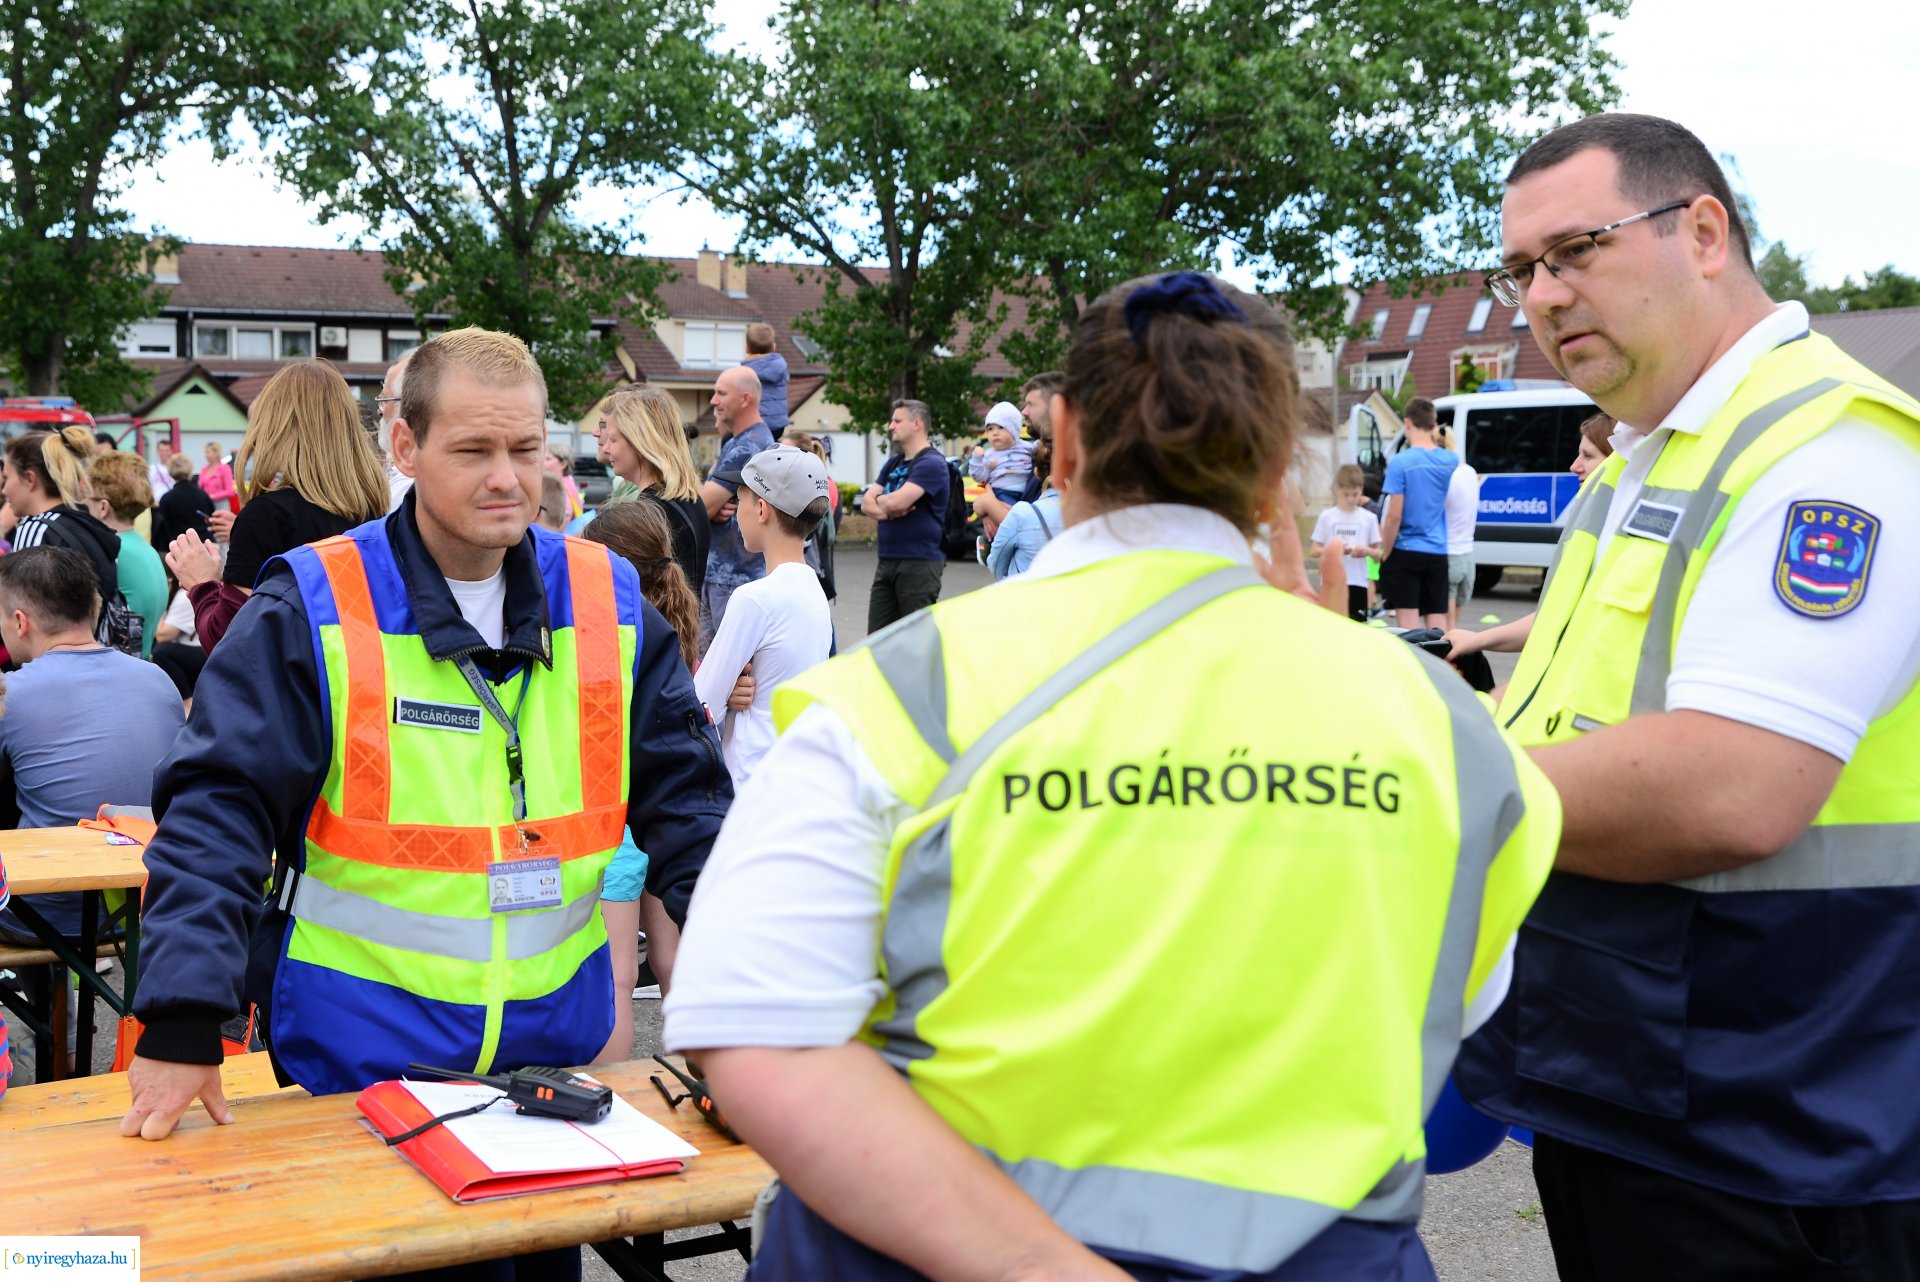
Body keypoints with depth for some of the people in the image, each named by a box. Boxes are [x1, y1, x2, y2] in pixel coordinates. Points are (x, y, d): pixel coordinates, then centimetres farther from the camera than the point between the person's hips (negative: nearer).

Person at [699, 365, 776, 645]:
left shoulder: (747, 448, -18)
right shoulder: (734, 442, 15)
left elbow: (700, 507, -19)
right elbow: (707, 504, 14)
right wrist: (715, 509, -8)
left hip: (734, 579, -10)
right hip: (715, 573, 10)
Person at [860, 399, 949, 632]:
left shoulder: (931, 463, -11)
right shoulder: (894, 463, 17)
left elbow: (896, 501, -21)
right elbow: (866, 504, 10)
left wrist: (879, 500, 1)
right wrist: (888, 511, -11)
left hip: (919, 562, -8)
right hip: (887, 561, 8)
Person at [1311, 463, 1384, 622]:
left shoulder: (1368, 518, 2)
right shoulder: (1327, 517, 1)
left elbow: (1378, 551, 6)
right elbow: (1315, 550, 1)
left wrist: (1366, 551, -16)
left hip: (1359, 581, 0)